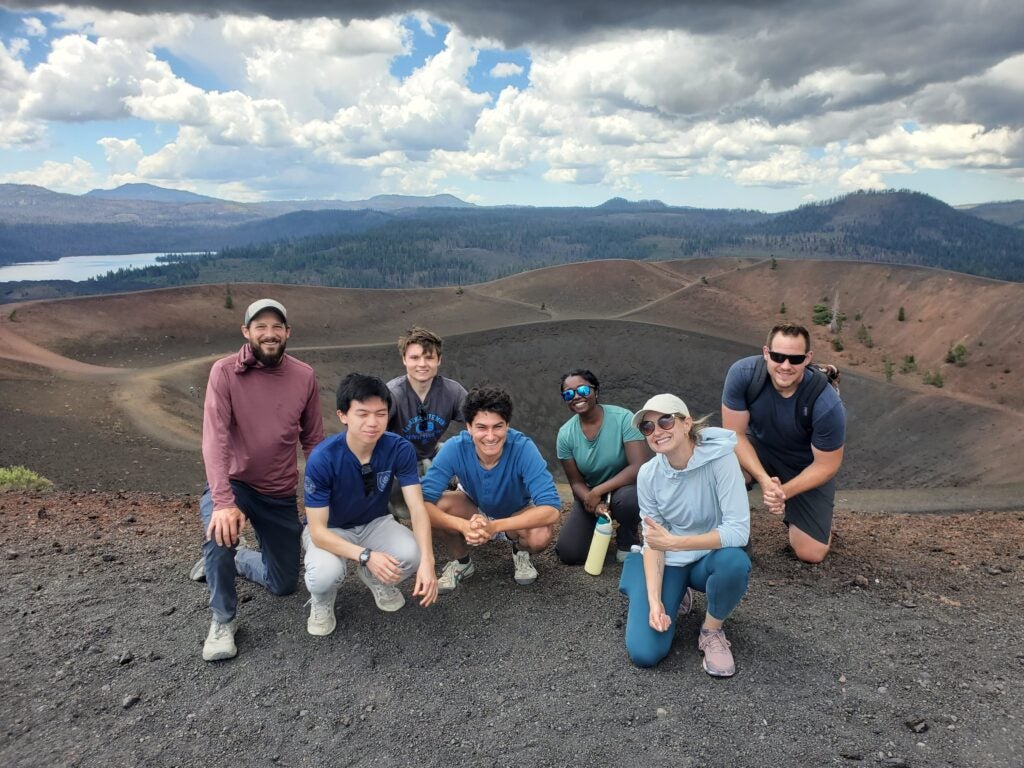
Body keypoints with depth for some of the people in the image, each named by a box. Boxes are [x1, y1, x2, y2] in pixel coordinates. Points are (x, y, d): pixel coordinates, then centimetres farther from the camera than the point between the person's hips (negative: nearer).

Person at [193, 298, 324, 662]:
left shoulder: (304, 376, -7)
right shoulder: (225, 372, -17)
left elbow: (313, 440, -1)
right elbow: (215, 439, -25)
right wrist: (223, 502, -37)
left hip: (280, 493, 4)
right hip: (232, 483, -3)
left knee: (285, 585, 10)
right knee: (221, 532, -37)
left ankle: (233, 559, 41)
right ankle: (222, 620, -10)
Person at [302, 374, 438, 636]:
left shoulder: (400, 449, -22)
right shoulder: (322, 459, -30)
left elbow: (417, 509, -24)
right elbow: (318, 531, -27)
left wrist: (427, 560, -40)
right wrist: (366, 555, -41)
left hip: (375, 523, 3)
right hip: (328, 530, -2)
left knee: (413, 555, -27)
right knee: (325, 574, -35)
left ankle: (375, 579, 10)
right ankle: (322, 602, 6)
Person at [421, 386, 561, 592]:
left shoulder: (523, 448, -33)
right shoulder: (454, 448, -29)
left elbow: (551, 508, -38)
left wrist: (495, 526, -49)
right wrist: (463, 525, -50)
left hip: (517, 515, -1)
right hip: (474, 509, 2)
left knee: (541, 536, -34)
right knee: (438, 505, -29)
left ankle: (520, 553, 4)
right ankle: (461, 562, 1)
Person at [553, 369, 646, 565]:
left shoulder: (623, 418, -21)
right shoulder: (565, 434, -10)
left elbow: (638, 467, -27)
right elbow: (576, 482, -6)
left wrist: (598, 492, -27)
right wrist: (594, 503, -27)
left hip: (624, 488, -3)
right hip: (590, 496, 3)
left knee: (627, 499, -39)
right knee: (568, 553, -12)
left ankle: (627, 542, -3)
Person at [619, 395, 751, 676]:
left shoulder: (720, 458, -23)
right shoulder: (648, 474, -12)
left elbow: (739, 531, -28)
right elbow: (652, 541, -8)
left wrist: (673, 542, -31)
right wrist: (655, 601, -19)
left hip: (710, 558, -2)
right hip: (668, 563, 2)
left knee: (734, 561, -38)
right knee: (644, 653, -14)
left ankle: (712, 630, -6)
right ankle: (677, 598, 18)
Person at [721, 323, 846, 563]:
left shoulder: (827, 406, -32)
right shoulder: (743, 373, -29)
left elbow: (826, 465, -19)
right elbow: (735, 434, -21)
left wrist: (783, 491, -31)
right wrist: (764, 480, -33)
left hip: (806, 467, -1)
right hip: (758, 449, 1)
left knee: (811, 554, -5)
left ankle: (793, 511, 28)